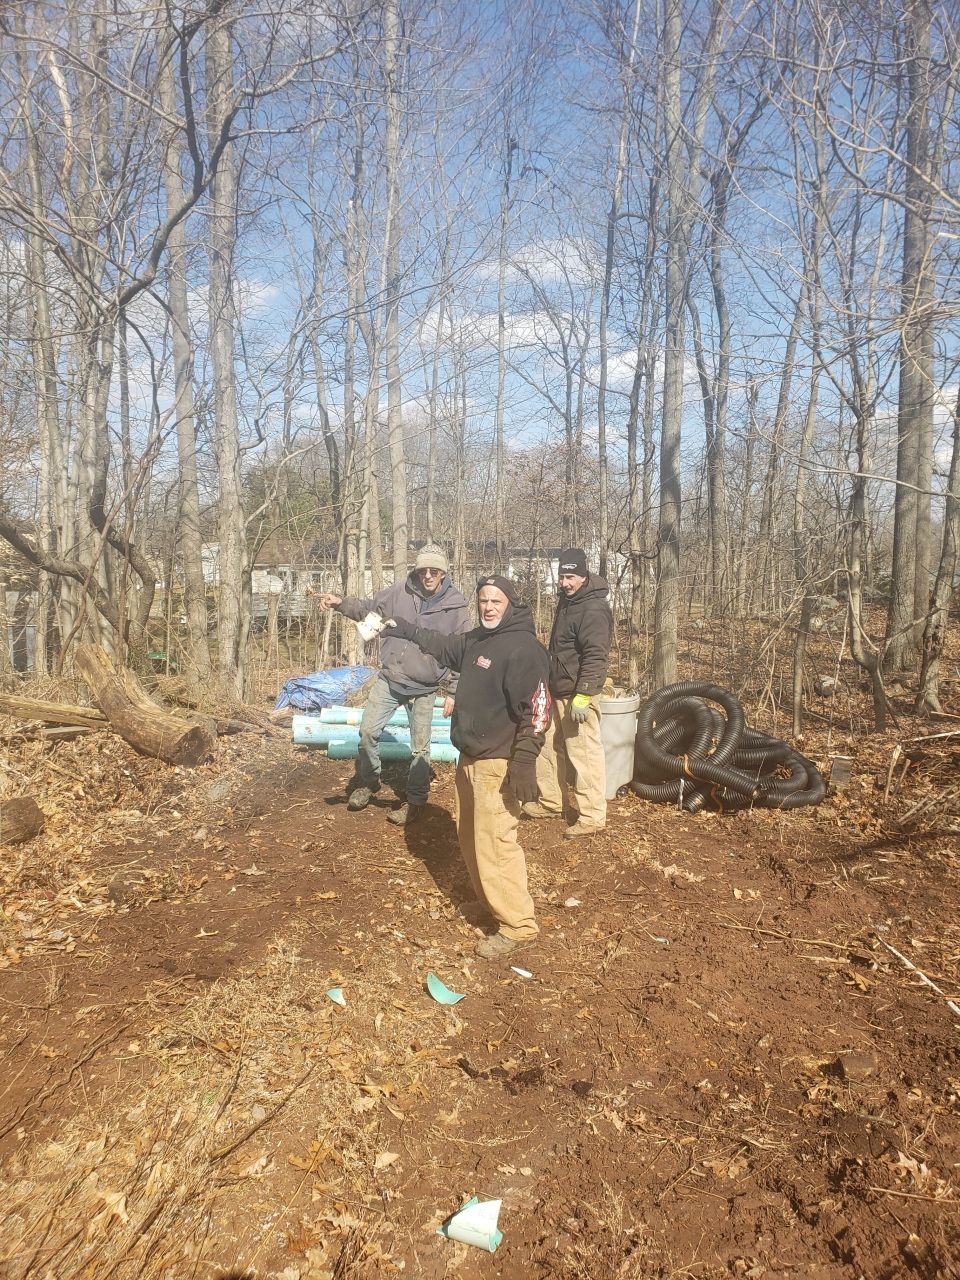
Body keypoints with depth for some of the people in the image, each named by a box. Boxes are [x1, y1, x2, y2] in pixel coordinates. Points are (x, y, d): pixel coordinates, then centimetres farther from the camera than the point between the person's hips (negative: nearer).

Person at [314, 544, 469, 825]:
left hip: (423, 689, -2)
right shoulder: (399, 593, -5)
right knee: (368, 731, 5)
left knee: (420, 747, 7)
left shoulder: (456, 607, -9)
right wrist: (341, 603, -10)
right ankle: (368, 782, 30)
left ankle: (415, 802, 23)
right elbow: (368, 608, 8)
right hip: (388, 680, 2)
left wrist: (453, 691, -6)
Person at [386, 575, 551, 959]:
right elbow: (441, 646, 30)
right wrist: (402, 627, 28)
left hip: (498, 763, -9)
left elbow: (536, 710, -22)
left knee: (494, 842, -9)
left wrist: (524, 763, -27)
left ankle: (518, 924, 2)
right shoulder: (475, 640, 10)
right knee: (470, 836, 19)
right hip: (470, 757, 9)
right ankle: (488, 900, 35)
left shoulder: (524, 648, -17)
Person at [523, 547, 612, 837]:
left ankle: (592, 817, 3)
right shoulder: (567, 601, 14)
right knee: (550, 749, 18)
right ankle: (550, 802, 31)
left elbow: (595, 657, -25)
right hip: (558, 693, 10)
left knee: (585, 754, -5)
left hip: (577, 694, -10)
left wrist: (583, 696, -27)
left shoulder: (593, 610, -19)